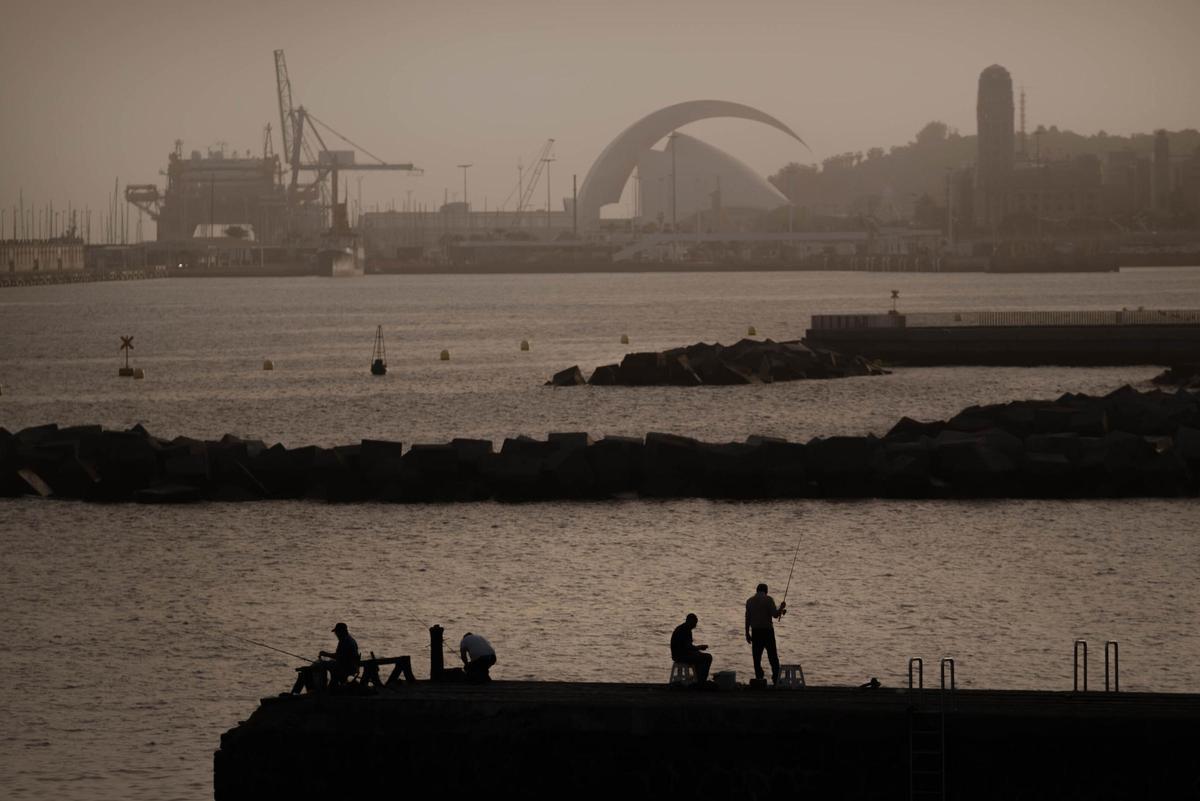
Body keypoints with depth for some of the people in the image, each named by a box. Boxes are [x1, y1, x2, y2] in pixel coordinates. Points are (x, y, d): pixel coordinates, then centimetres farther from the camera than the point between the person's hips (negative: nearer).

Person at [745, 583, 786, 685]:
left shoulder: (750, 601, 7)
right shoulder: (768, 599, -5)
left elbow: (747, 618, 7)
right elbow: (775, 615, -12)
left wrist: (747, 633, 12)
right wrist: (781, 607, 7)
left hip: (755, 631, 3)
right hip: (767, 630, -3)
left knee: (757, 657, 6)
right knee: (773, 656, 5)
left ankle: (759, 679, 3)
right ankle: (776, 678, 1)